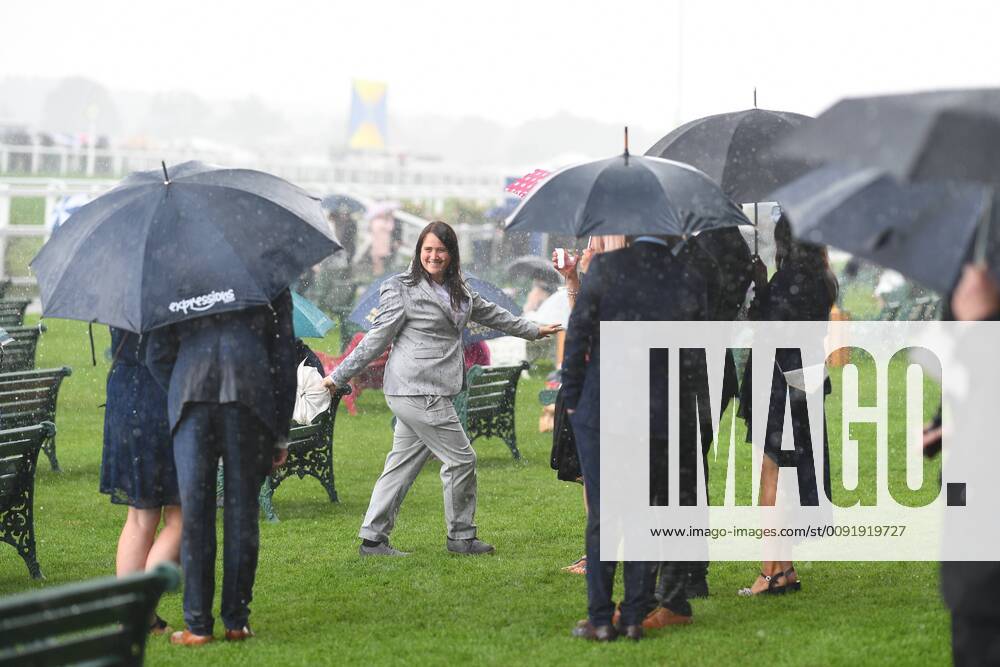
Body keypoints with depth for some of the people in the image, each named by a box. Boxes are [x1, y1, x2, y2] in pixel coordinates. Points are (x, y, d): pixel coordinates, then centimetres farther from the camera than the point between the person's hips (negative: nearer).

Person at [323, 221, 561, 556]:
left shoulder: (458, 291, 15)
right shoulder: (401, 289, -8)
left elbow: (490, 313, 31)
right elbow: (377, 339, -6)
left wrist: (533, 330, 41)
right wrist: (338, 377, -7)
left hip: (431, 392, 8)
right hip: (418, 390, -8)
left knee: (403, 463, 9)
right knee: (461, 459, -2)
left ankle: (372, 539, 13)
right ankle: (462, 536, 11)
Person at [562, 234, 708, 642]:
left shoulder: (605, 266, -6)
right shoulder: (690, 281, 0)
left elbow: (577, 334, -6)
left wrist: (572, 398, 3)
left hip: (600, 409, -2)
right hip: (658, 416, 2)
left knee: (601, 515, 4)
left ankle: (600, 619, 4)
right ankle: (635, 616, 9)